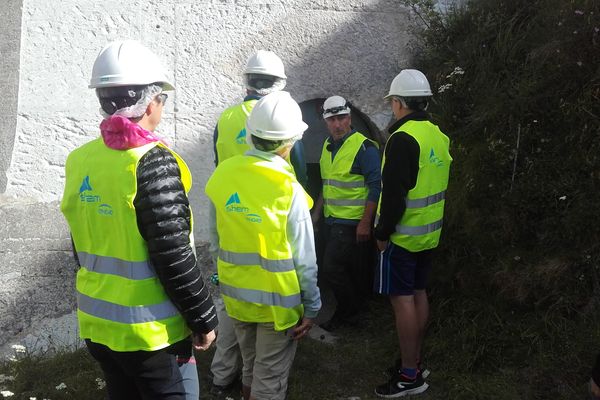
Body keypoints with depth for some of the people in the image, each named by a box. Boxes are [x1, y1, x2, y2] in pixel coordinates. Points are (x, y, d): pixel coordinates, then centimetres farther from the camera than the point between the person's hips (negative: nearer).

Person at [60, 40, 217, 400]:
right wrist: (204, 318, -10)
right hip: (149, 331, -7)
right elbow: (174, 257, -22)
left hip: (97, 324, 7)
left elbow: (85, 247, 11)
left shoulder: (80, 161, 2)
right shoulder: (152, 162, -21)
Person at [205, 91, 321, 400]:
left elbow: (217, 239, 2)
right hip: (276, 299, -5)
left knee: (250, 367, 26)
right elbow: (303, 258, -15)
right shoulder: (288, 188, -21)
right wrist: (312, 306, -4)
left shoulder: (222, 175, -8)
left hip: (236, 293, 5)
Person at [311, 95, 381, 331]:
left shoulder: (364, 147, -14)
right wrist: (317, 211, 20)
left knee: (331, 269, -8)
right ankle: (348, 311, 28)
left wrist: (365, 223, -19)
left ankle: (348, 312, 11)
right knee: (343, 269, 14)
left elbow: (375, 187, -17)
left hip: (352, 223, -8)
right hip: (332, 221, 8)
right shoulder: (327, 146, 11)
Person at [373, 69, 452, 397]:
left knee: (402, 299, -3)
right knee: (418, 293, 16)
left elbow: (394, 193, -22)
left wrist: (383, 232, -13)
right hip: (429, 233, 9)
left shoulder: (403, 138, -19)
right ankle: (414, 361, 28)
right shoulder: (438, 136, 9)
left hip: (403, 235, -9)